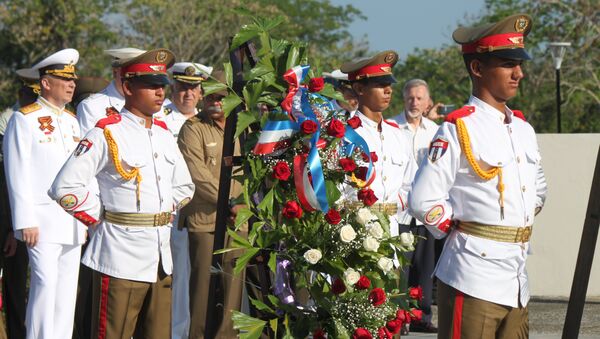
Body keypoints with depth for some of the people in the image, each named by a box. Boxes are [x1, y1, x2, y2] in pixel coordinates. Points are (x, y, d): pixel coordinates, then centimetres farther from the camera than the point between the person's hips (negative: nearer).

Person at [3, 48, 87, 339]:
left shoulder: (71, 121, 17)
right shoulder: (24, 119, -4)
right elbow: (17, 175, -8)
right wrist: (25, 222, -13)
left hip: (73, 222, 7)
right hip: (43, 221, -7)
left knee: (67, 288, 6)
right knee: (45, 283, -12)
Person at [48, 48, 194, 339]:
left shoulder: (164, 135, 15)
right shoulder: (107, 134, -8)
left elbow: (184, 186, 29)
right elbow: (65, 186, -15)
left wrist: (164, 214, 13)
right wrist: (100, 219, -9)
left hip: (161, 259, 7)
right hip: (121, 257, -7)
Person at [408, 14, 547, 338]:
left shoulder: (523, 129, 13)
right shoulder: (458, 129, -10)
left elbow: (537, 187, 29)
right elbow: (424, 201, -13)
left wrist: (520, 232, 15)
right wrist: (461, 232, -3)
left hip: (516, 279, 8)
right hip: (473, 278, -7)